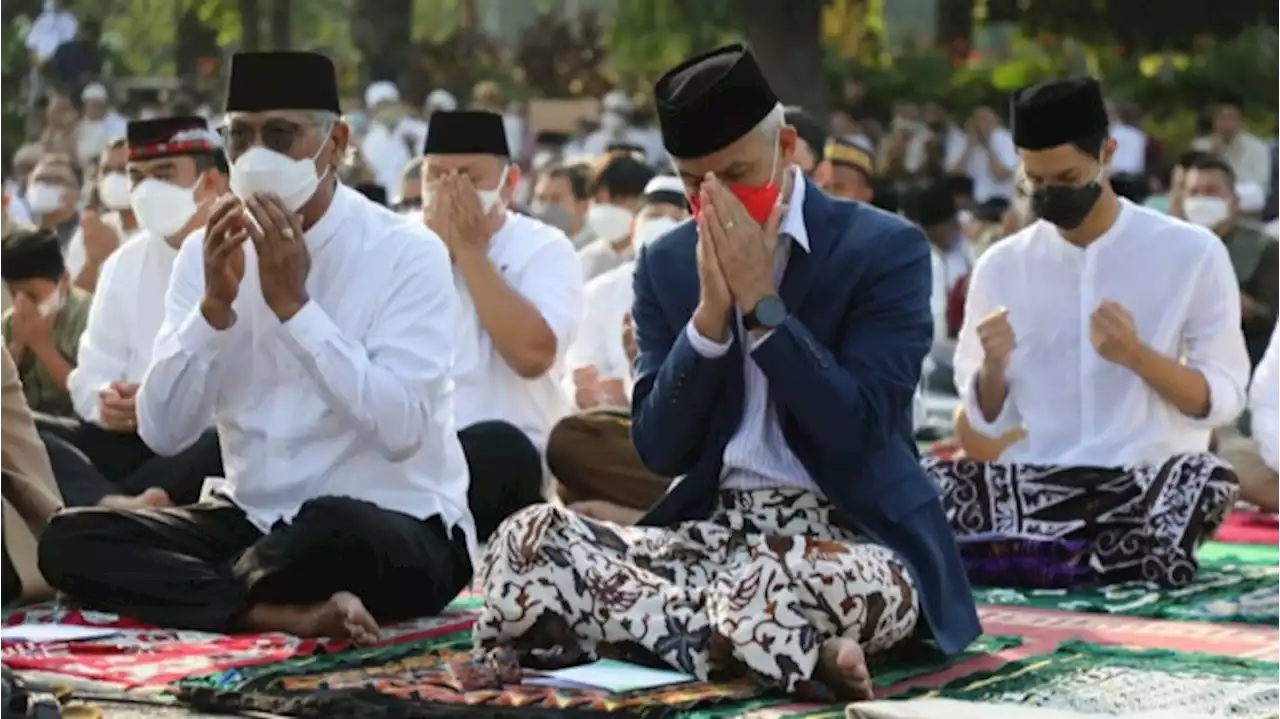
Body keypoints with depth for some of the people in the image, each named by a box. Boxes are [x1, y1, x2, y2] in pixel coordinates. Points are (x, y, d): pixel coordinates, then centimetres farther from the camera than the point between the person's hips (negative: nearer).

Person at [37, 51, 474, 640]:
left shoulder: (406, 253, -10)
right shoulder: (205, 253, 3)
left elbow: (400, 429, -23)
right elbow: (162, 432, -4)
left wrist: (293, 304, -24)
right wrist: (214, 305, -18)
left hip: (395, 532, -5)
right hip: (255, 520, 5)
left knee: (334, 530, -40)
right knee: (69, 540, -15)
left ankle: (190, 593, -11)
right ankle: (285, 613, -24)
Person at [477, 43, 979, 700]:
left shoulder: (886, 249, -4)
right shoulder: (667, 264, 9)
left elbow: (858, 433, -14)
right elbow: (659, 451, 1)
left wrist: (761, 302, -16)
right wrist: (711, 312, -11)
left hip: (849, 537, -5)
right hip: (713, 530, 6)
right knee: (524, 544, -23)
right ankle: (791, 646, -29)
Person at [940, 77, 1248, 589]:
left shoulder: (1191, 253, 1)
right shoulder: (1001, 265, 9)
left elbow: (1223, 400, 0)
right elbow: (986, 421, 12)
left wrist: (1138, 356, -17)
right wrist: (993, 366, -10)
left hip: (1148, 481, -1)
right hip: (1033, 484, 1)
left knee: (1206, 481, -37)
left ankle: (1018, 553, -23)